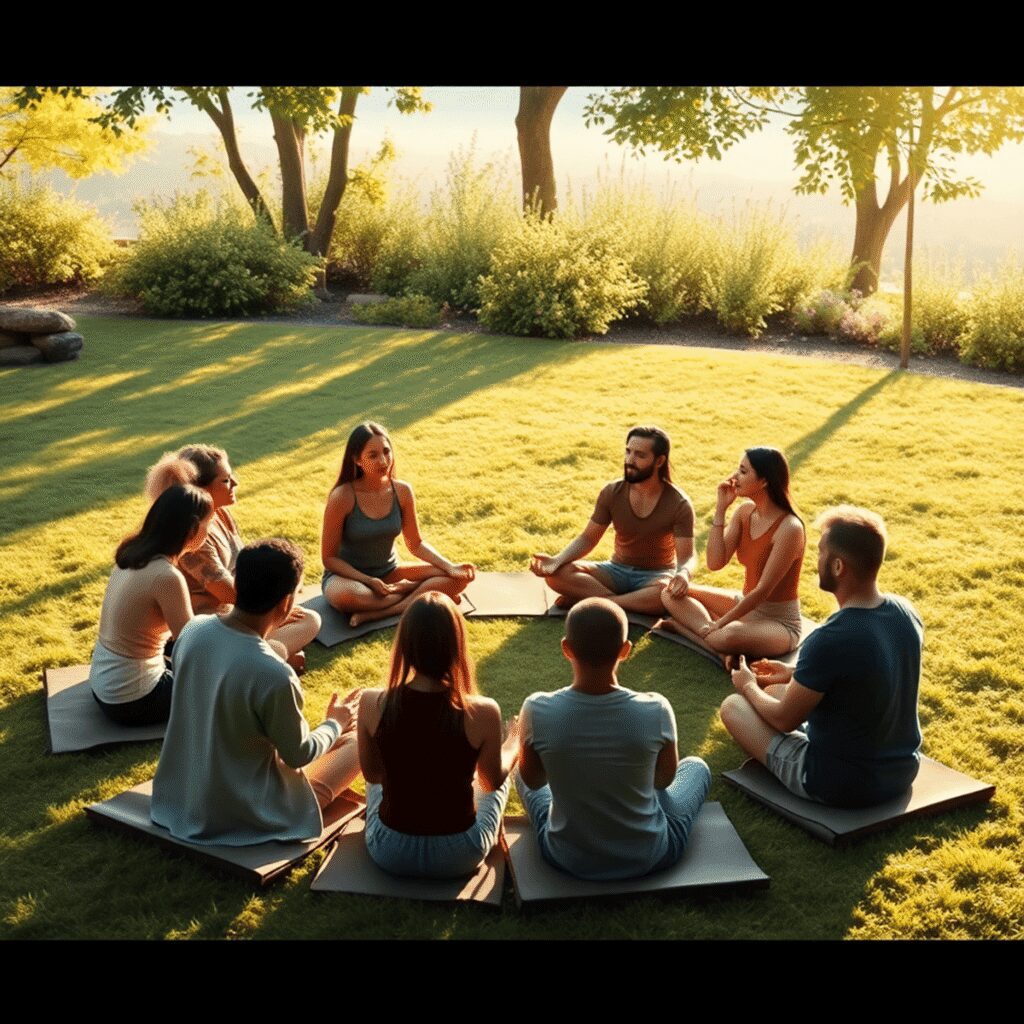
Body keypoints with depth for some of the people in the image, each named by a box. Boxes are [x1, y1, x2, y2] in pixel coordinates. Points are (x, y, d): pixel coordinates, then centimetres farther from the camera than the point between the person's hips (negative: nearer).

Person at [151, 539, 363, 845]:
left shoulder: (192, 630, -13)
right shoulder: (273, 675, -32)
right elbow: (298, 754, -15)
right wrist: (336, 723, 4)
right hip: (242, 813, -7)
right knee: (356, 742, 11)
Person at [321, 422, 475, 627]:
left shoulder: (402, 491, -7)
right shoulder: (343, 497, -20)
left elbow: (416, 544, 4)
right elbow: (329, 557, -13)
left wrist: (450, 567, -12)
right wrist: (369, 581, -24)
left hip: (389, 573, 5)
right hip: (349, 575, -5)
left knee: (459, 579, -12)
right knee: (343, 596, -42)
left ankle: (376, 613, -24)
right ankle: (409, 590, -14)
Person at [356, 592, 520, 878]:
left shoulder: (372, 704, -19)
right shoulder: (483, 713, -23)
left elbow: (372, 774, 0)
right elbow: (493, 781, -3)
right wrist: (514, 745, 17)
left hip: (389, 853, 1)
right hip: (459, 858, -1)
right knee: (501, 775, 29)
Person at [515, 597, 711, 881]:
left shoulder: (538, 711, -25)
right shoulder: (655, 711, -25)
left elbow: (532, 780, -5)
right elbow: (665, 778, -4)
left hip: (568, 857, 1)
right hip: (649, 857, 0)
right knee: (696, 767, 27)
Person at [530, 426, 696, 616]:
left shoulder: (678, 504, -15)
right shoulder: (612, 493, -7)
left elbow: (687, 557, -19)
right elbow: (587, 539, -2)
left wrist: (682, 576, -44)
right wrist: (557, 560, -22)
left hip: (656, 577, -3)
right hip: (618, 570, 3)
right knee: (557, 574, -22)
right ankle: (634, 604, -27)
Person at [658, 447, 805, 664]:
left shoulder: (789, 528, -23)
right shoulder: (745, 511, 0)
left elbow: (763, 590, -22)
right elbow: (715, 562, -6)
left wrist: (718, 624, -21)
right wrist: (721, 509, -12)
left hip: (780, 622, -9)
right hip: (746, 604, 9)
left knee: (726, 637, -41)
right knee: (673, 593, -4)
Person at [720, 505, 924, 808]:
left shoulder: (828, 641, -30)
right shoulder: (906, 612, -8)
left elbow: (784, 719, -14)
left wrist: (749, 686, 6)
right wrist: (796, 675, 18)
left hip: (841, 785, -7)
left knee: (733, 705, 8)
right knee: (777, 691, 23)